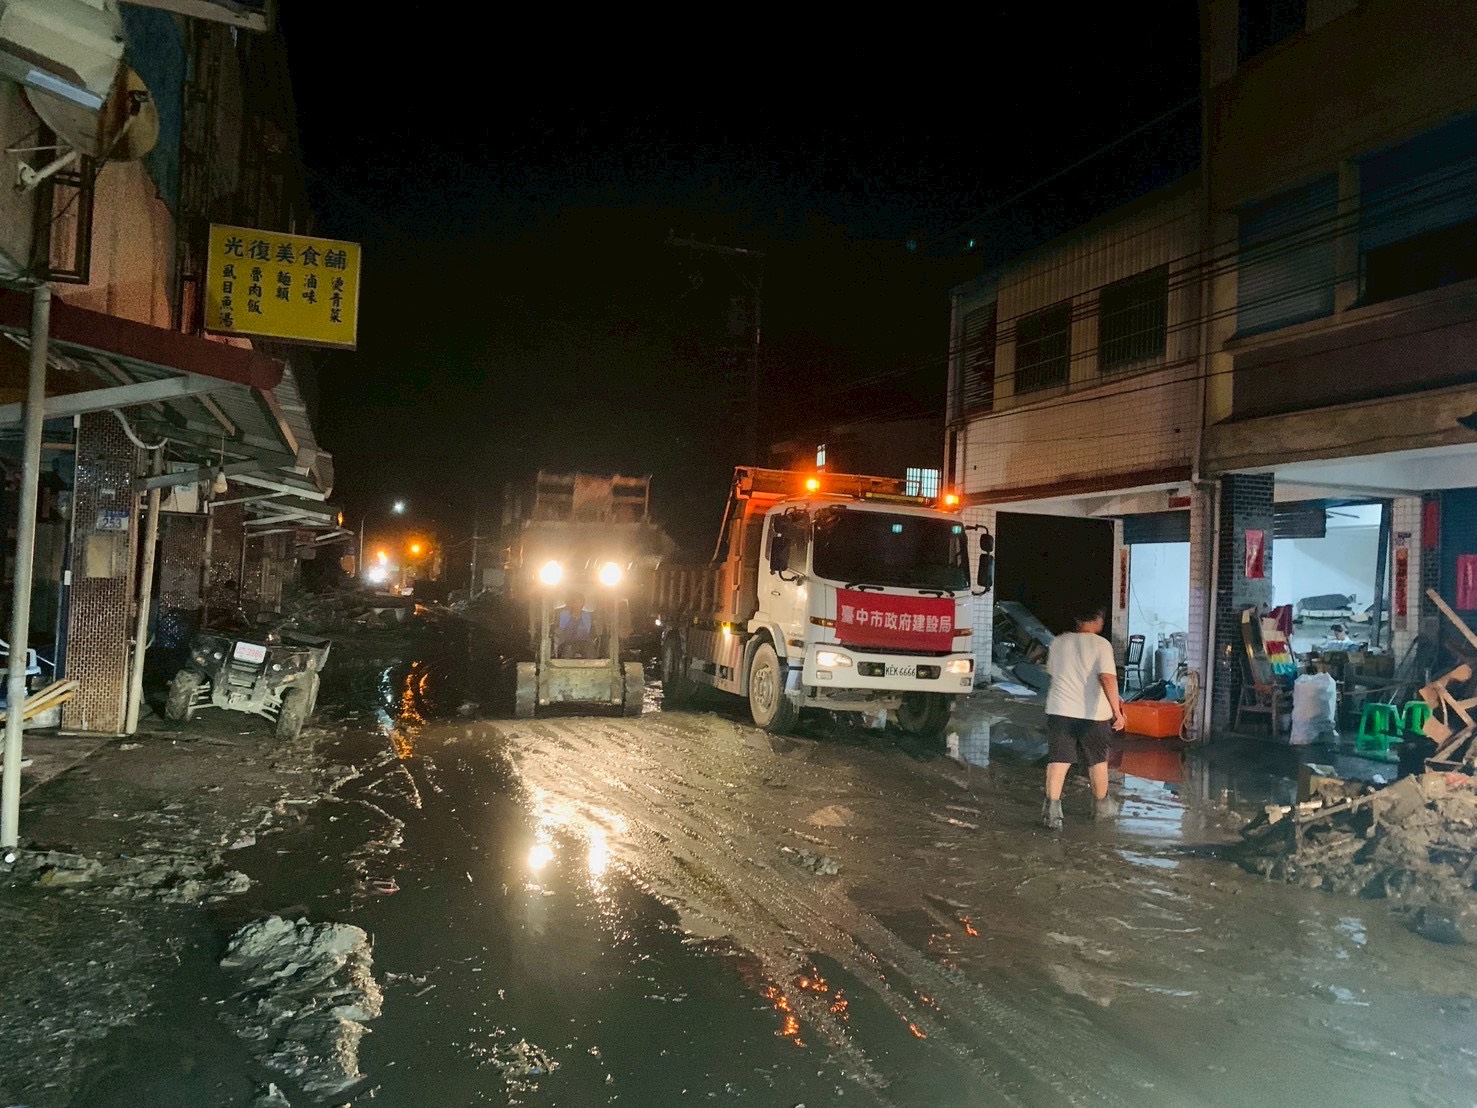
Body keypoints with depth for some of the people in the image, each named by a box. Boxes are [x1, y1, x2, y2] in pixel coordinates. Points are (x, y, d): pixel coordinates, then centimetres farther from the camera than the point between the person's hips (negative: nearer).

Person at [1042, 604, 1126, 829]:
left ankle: (1052, 806, -10)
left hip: (1060, 710, 2)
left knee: (1058, 759, 2)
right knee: (1098, 760, 16)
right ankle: (1101, 806, 31)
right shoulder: (1101, 644, -9)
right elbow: (1107, 678, -20)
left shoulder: (1058, 642, 5)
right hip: (1093, 712, -2)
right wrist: (1117, 711, -20)